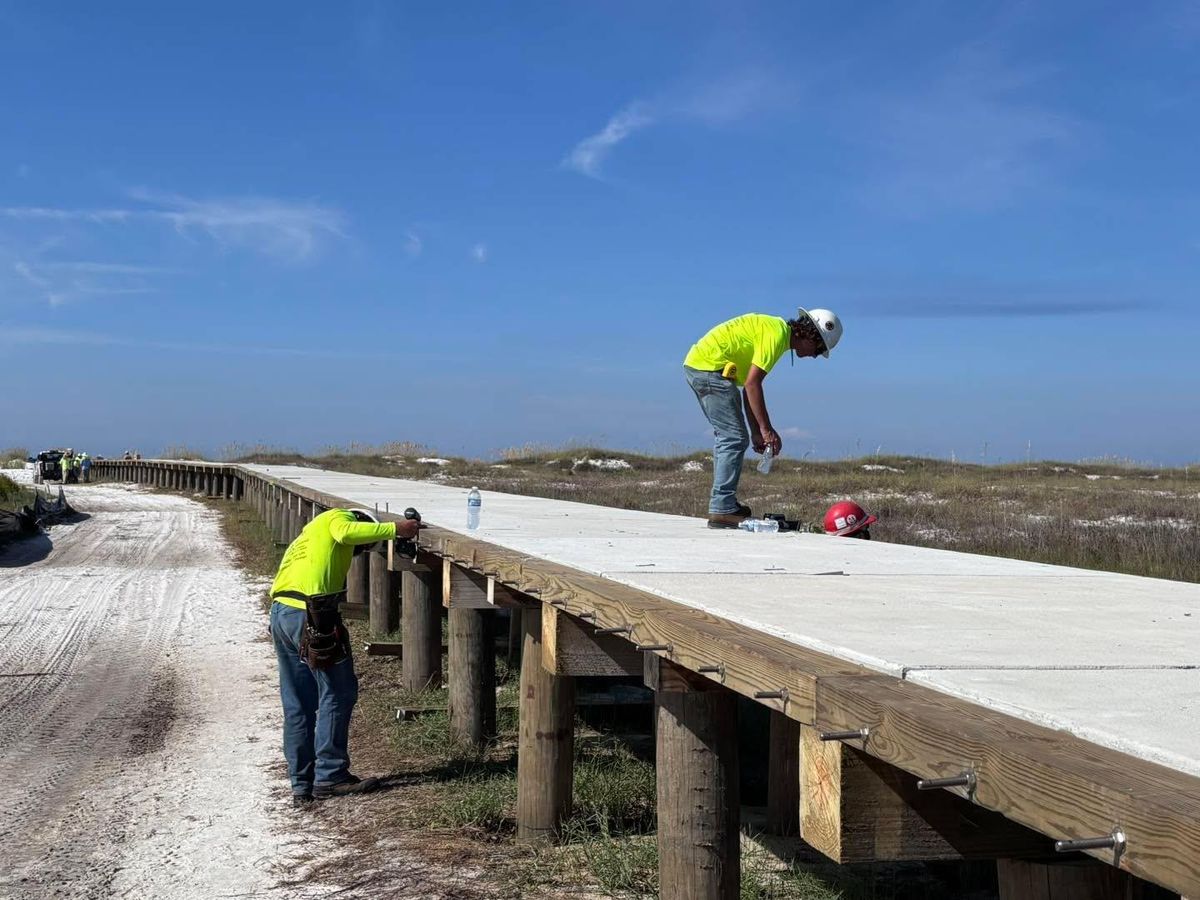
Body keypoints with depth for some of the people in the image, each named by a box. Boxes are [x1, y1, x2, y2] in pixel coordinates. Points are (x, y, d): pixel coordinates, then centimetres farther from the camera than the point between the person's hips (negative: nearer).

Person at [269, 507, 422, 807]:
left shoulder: (312, 534, 34)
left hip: (280, 613, 9)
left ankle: (301, 785, 14)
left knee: (297, 705, 11)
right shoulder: (339, 517, 7)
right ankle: (330, 776, 0)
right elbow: (346, 533, -17)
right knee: (338, 693, -1)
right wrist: (394, 529, -15)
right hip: (308, 613, -9)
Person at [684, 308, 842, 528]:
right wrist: (766, 430, -14)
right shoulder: (778, 332, -12)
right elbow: (752, 383, -18)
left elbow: (749, 385, 20)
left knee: (727, 437, 17)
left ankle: (723, 504, 21)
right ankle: (722, 510, -10)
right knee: (735, 438, -9)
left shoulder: (771, 328, 19)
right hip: (710, 367, -11)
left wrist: (756, 433, 18)